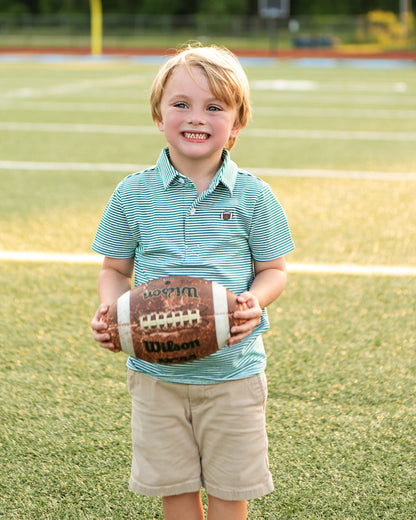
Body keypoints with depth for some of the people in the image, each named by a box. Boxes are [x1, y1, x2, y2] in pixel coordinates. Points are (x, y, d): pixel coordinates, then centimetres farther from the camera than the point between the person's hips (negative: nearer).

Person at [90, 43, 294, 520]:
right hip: (156, 369, 1)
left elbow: (273, 270, 4)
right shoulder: (133, 194, -3)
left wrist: (255, 300, -17)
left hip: (233, 371, -1)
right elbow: (116, 270, 7)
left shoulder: (253, 196, -5)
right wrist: (110, 306, -13)